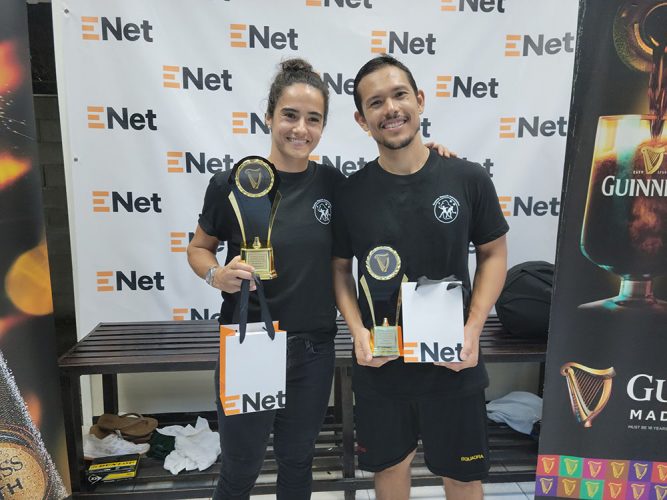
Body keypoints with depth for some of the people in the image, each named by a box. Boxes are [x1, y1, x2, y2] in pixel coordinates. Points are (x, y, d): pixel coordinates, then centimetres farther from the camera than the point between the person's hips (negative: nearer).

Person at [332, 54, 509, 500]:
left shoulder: (469, 179, -9)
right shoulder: (350, 193, -8)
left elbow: (494, 254, 1)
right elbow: (340, 268, 3)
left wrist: (473, 329, -11)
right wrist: (358, 331, -12)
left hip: (453, 363, 0)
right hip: (379, 363, 1)